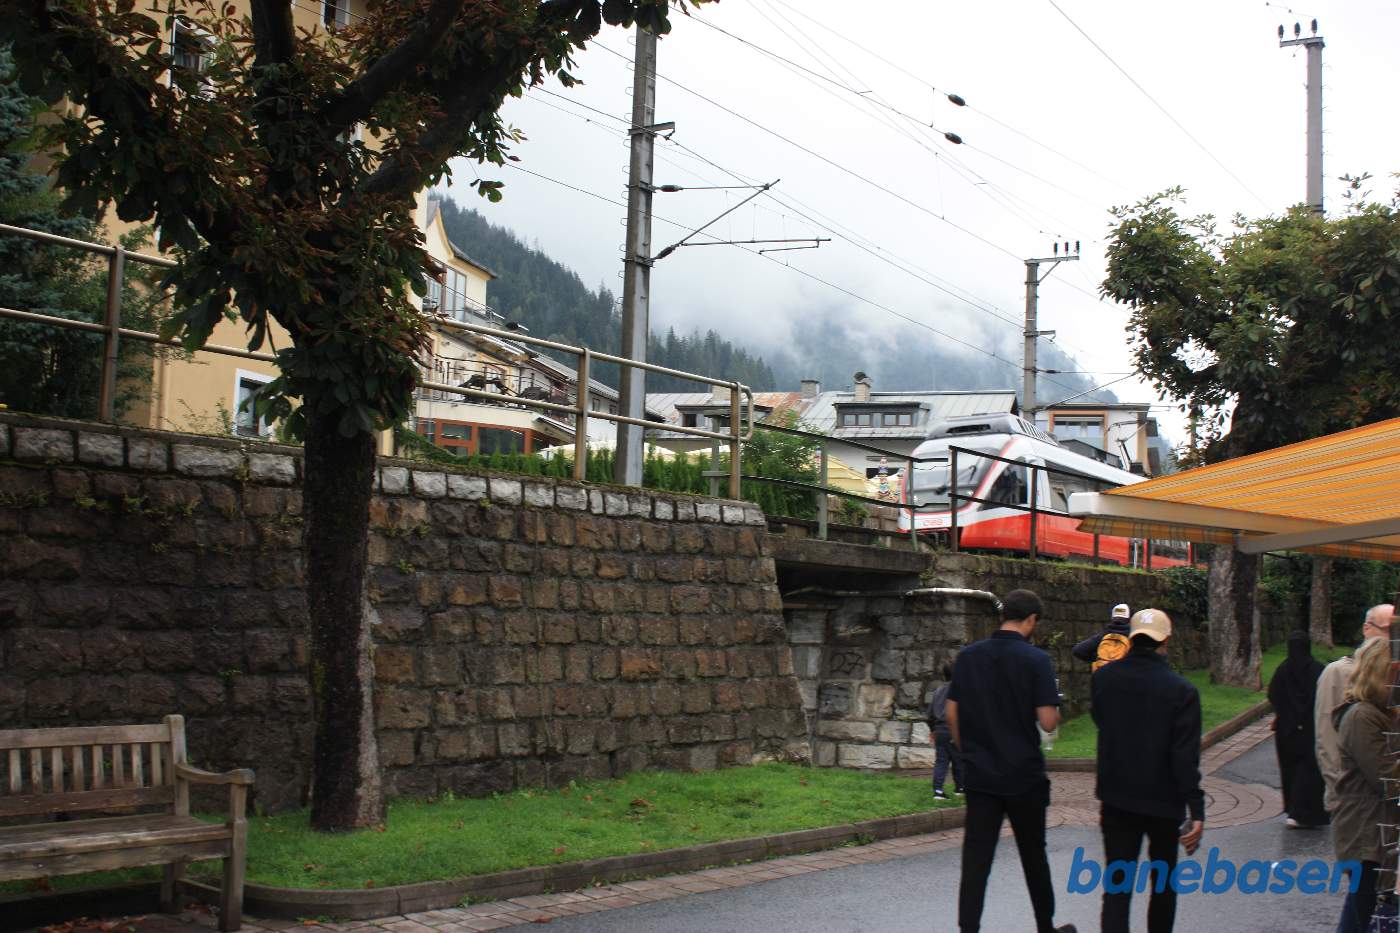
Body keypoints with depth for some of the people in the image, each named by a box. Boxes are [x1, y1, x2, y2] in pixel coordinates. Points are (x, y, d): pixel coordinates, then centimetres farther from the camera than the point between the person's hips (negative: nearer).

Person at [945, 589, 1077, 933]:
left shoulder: (968, 656, 2)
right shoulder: (1035, 659, -11)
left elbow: (951, 712, 6)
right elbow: (1047, 721, -15)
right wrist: (1056, 711, 7)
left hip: (979, 774, 3)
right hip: (1024, 775, -3)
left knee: (976, 858, 2)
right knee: (1033, 855, 13)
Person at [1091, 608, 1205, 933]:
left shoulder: (1103, 678, -4)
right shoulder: (1180, 690, -14)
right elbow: (1186, 757, -17)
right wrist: (1197, 811, -16)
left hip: (1116, 798, 2)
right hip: (1163, 801, -1)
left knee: (1116, 888, 0)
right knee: (1163, 883, 20)